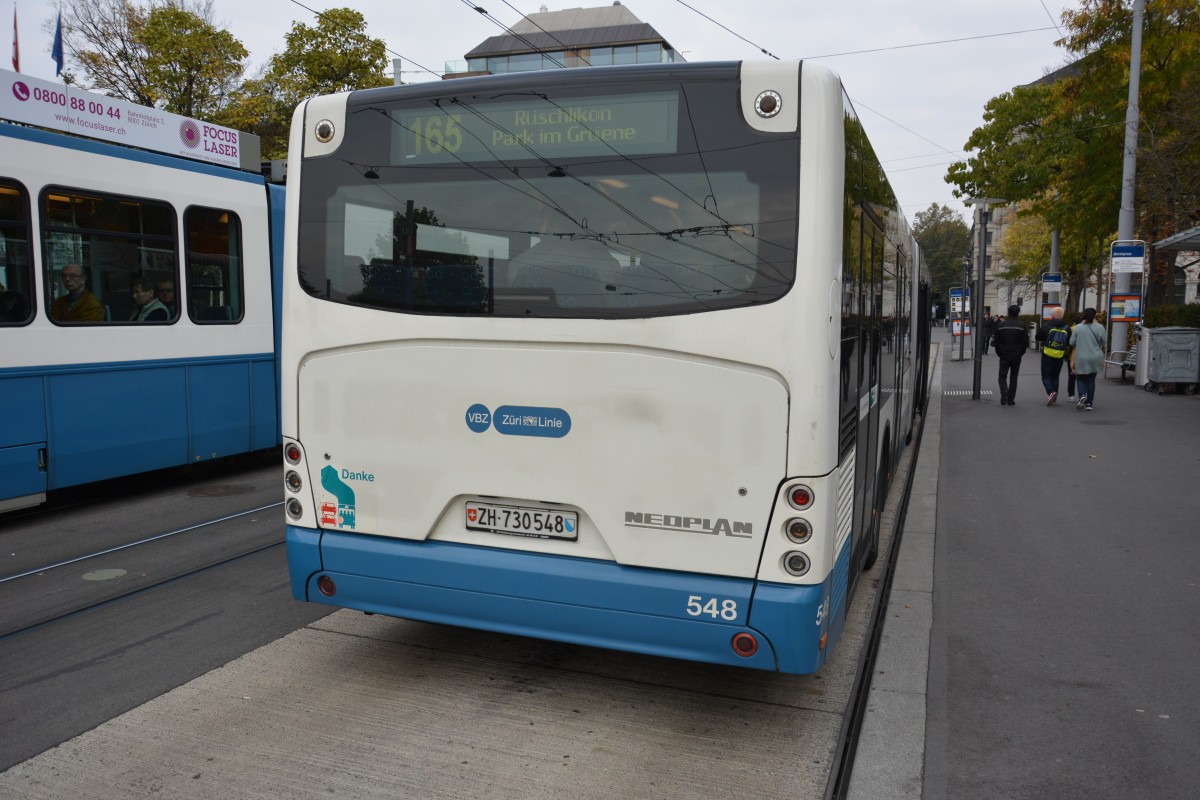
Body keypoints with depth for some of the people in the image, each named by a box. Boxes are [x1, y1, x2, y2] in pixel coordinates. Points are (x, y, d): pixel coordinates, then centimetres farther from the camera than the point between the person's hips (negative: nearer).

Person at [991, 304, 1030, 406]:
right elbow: (1026, 342, -5)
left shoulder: (1000, 325, -3)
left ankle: (1004, 392, -19)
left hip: (1004, 356, 0)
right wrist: (1020, 353, 9)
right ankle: (1011, 399, 9)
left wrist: (999, 353, 8)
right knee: (1013, 378, 10)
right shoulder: (1022, 326, -4)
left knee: (1002, 376, 8)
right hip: (1016, 357, 0)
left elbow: (995, 341, -3)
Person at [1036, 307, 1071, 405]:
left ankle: (1050, 392, -22)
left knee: (1046, 376, 2)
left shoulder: (1046, 325, -8)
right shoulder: (1067, 328, 2)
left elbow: (1039, 339, -1)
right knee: (1055, 377, 14)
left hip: (1047, 356, -4)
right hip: (1059, 356, 4)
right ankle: (1054, 399, 15)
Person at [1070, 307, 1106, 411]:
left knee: (1081, 378, 11)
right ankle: (1089, 403, 12)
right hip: (1095, 358, 1)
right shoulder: (1100, 327, -6)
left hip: (1081, 358, -1)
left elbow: (1072, 343, 1)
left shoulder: (1078, 327, -6)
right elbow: (1103, 343, 2)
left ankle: (1082, 396, -16)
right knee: (1091, 379, 12)